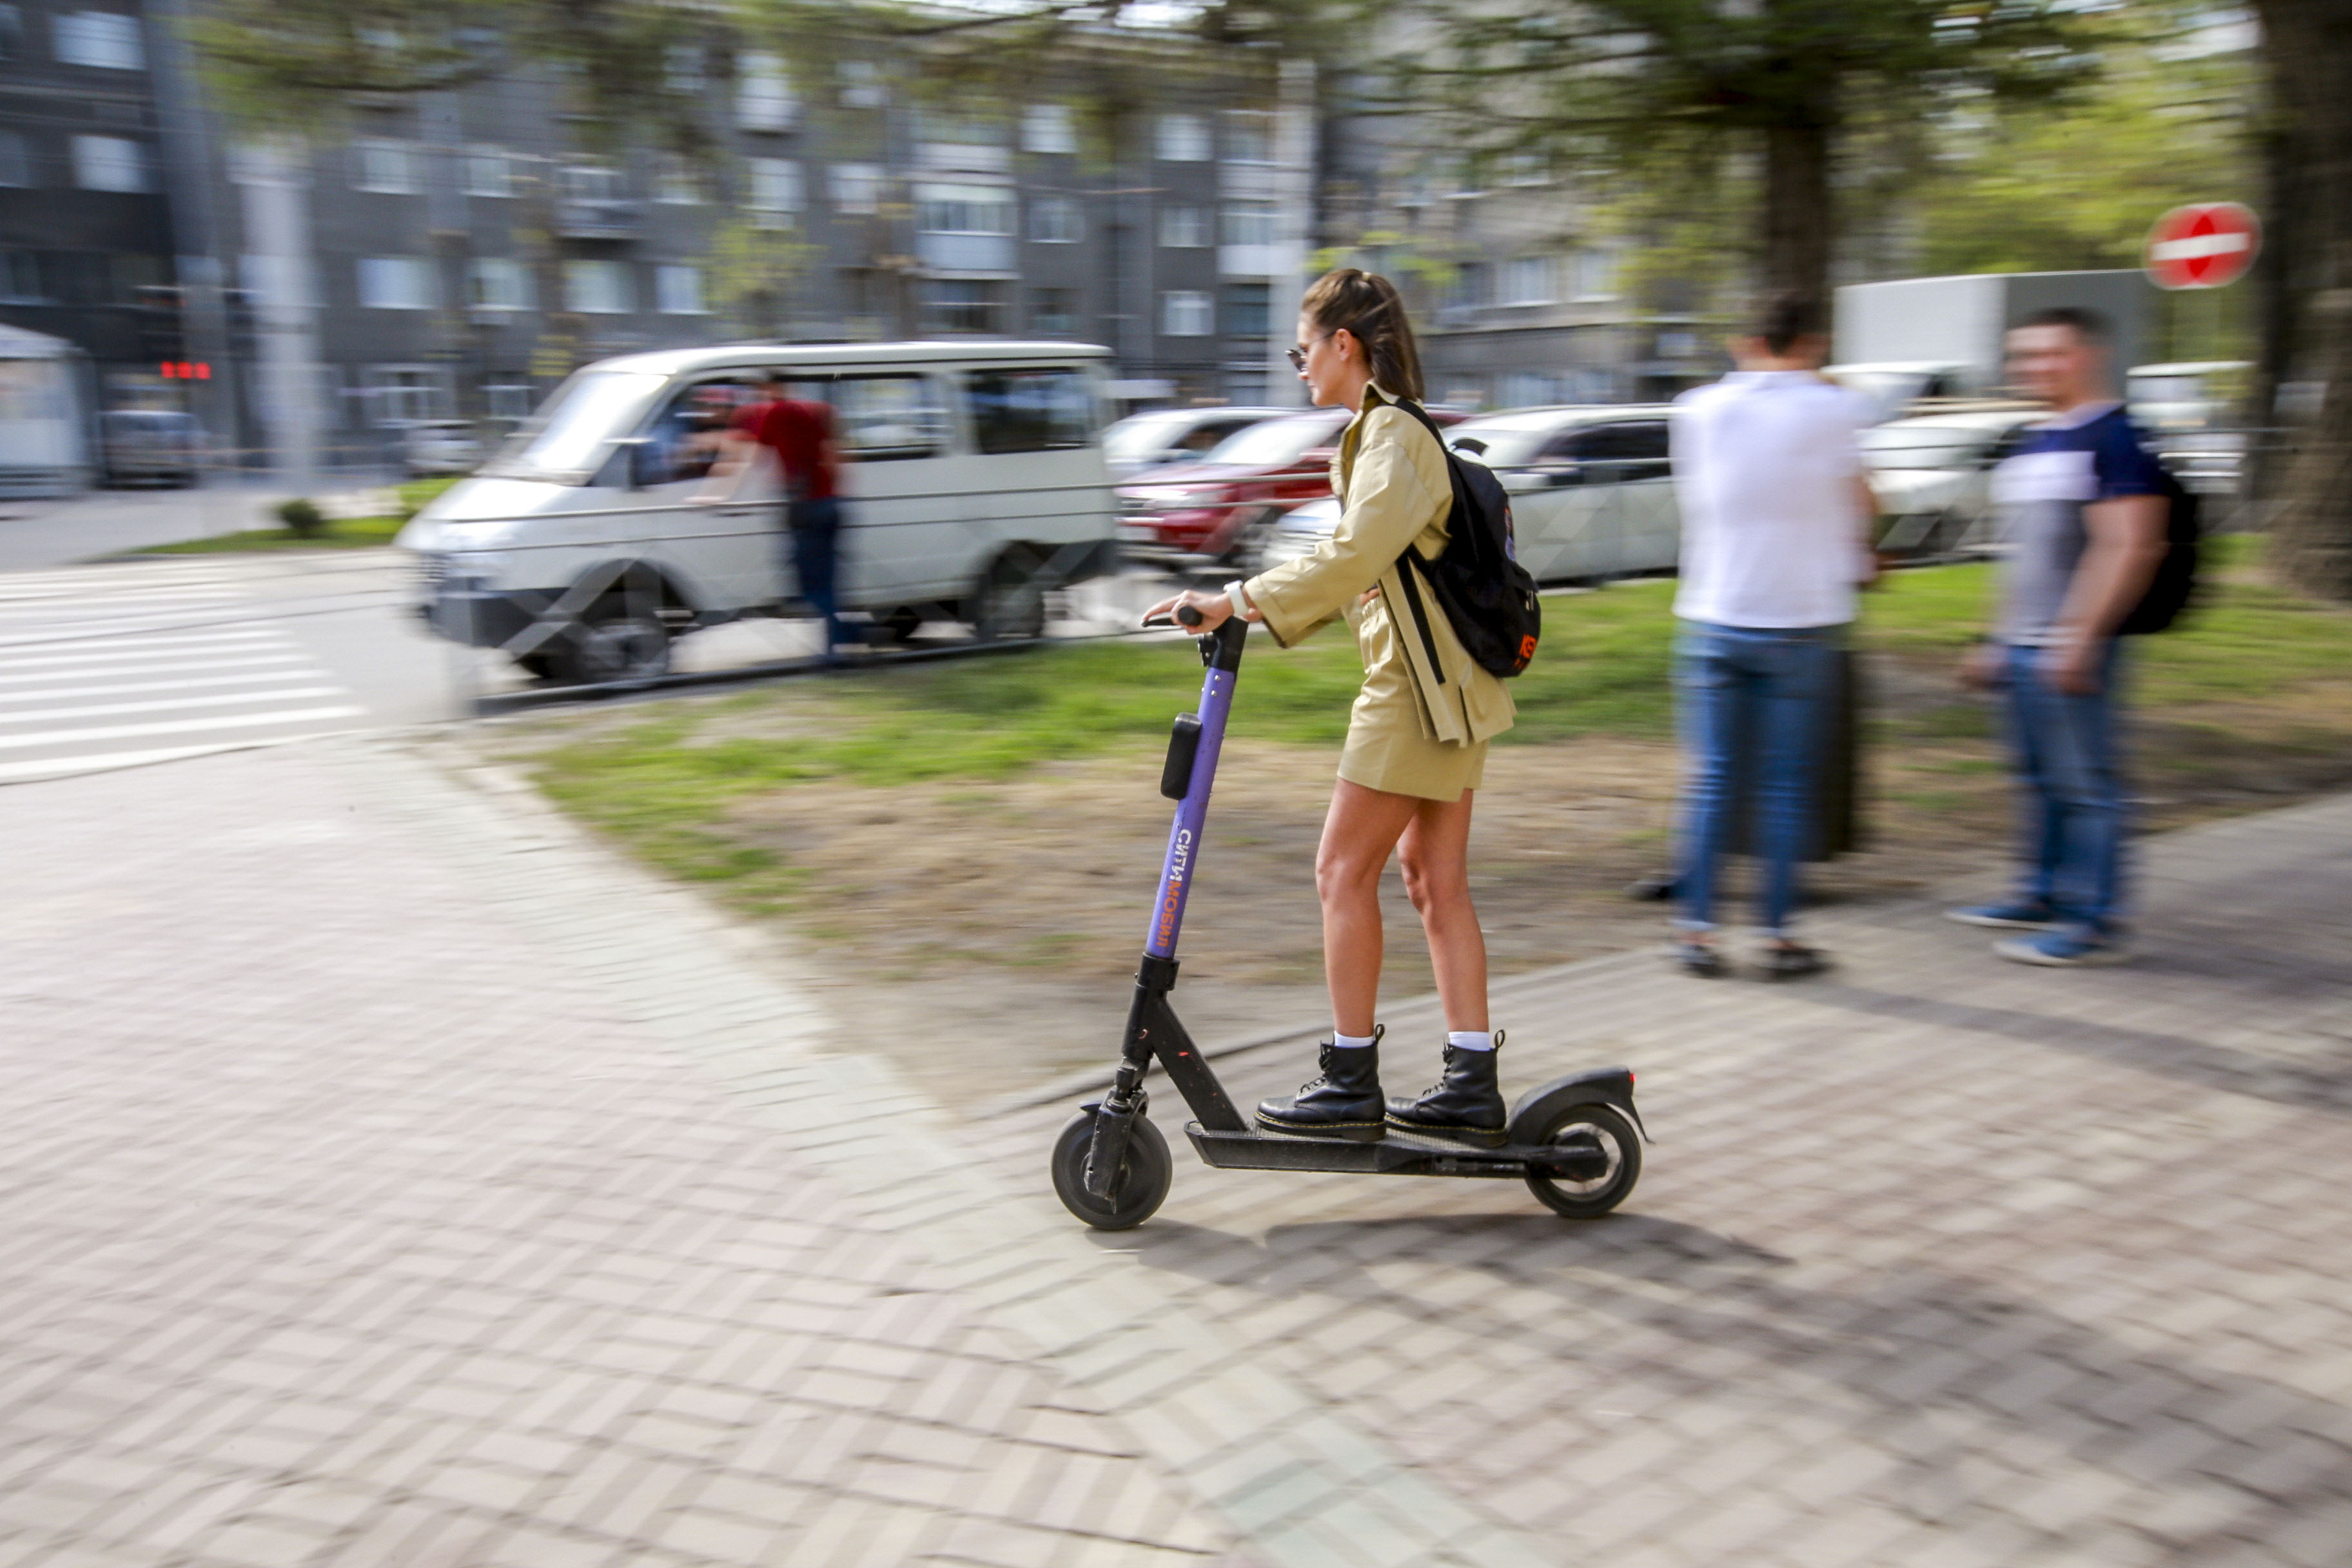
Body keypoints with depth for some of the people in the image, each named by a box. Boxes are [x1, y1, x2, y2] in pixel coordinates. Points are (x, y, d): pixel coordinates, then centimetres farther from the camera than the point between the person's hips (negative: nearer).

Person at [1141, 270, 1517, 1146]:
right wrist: (1250, 609, 13)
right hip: (1445, 683, 10)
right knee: (1434, 879, 10)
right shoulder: (1380, 433, 18)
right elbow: (1362, 567, 21)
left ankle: (1352, 1083, 3)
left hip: (1420, 686, -10)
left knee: (1344, 871, -5)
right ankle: (1472, 1086, 14)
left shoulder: (1392, 435, -14)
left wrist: (1241, 601, -25)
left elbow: (1354, 557, -28)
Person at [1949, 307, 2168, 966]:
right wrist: (1998, 639, 22)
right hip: (2022, 649, 9)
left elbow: (2130, 548, -17)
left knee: (2085, 783, -4)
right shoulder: (2031, 444, 18)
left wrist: (2079, 641, -21)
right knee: (2041, 780, 16)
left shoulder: (2112, 438, -10)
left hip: (2072, 651, -9)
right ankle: (2045, 894, 27)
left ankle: (2095, 922, 1)